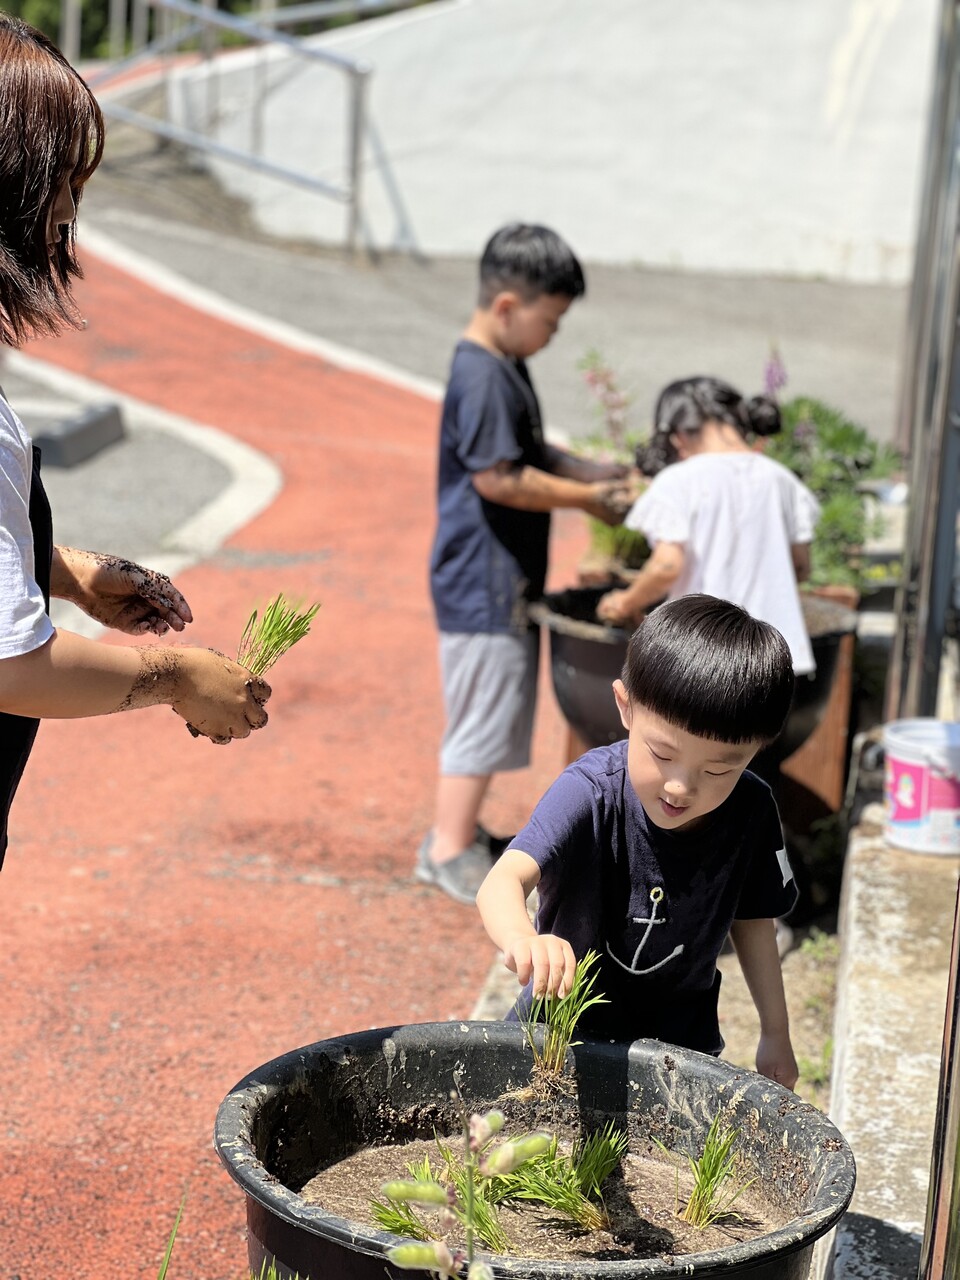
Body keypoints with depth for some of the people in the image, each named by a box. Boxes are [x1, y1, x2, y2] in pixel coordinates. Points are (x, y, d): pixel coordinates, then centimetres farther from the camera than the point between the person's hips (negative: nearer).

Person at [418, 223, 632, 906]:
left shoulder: (505, 367, 11)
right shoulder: (482, 378, -21)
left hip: (505, 580, 10)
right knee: (483, 714, -1)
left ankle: (460, 830, 29)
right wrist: (587, 498, -16)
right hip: (482, 584, -10)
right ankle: (450, 850, 10)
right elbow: (499, 478, -24)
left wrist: (589, 470, 7)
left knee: (497, 712, 18)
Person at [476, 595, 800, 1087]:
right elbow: (504, 880, -43)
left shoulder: (750, 812, -16)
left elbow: (751, 920, 1)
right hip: (563, 1029, -2)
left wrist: (775, 1033, 8)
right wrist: (524, 938, -66)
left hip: (682, 1038, 2)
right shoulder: (592, 790, -29)